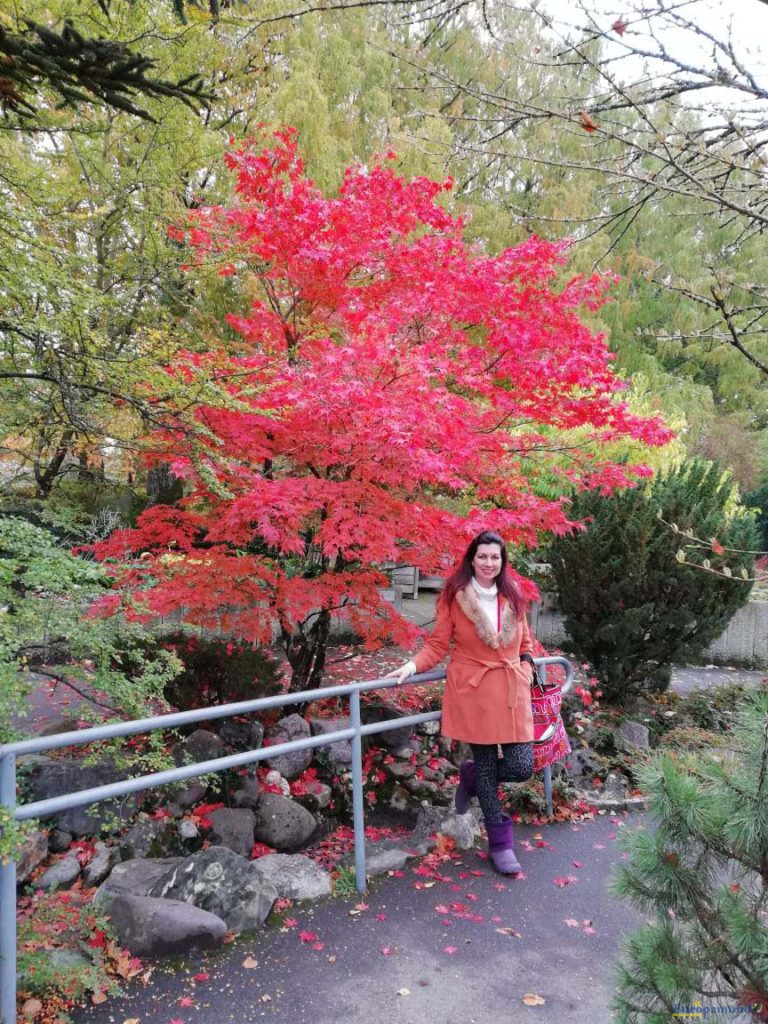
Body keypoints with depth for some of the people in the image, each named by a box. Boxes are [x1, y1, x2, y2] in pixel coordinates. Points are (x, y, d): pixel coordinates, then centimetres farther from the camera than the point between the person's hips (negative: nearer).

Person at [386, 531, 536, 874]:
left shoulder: (513, 596, 8)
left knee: (522, 767, -2)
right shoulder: (455, 596, -4)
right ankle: (500, 843, 24)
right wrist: (414, 665, -17)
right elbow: (438, 645, -2)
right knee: (485, 763, 4)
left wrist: (526, 665, 4)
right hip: (472, 690, -3)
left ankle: (471, 777, 31)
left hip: (511, 689, 4)